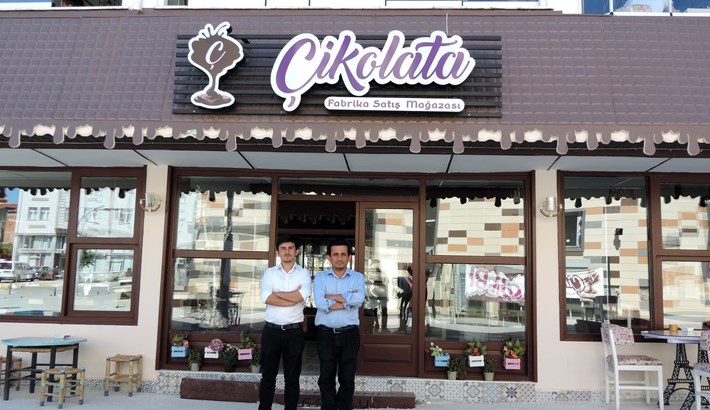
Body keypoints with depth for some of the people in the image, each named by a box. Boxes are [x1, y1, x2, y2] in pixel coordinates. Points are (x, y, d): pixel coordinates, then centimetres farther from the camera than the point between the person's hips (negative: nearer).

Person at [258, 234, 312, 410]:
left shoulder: (304, 273, 2)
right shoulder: (269, 273, 5)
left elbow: (302, 295, -18)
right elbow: (266, 298, -11)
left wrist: (276, 292, -9)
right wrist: (293, 298, -14)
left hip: (294, 331, -1)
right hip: (271, 330, 1)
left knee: (292, 377, 8)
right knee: (268, 376, 10)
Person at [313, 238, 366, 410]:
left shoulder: (357, 277, 4)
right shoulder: (320, 277, 3)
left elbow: (359, 299, -16)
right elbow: (319, 303, -14)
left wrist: (332, 296, -10)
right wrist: (348, 300, -12)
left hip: (350, 334, 0)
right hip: (326, 334, 0)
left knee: (347, 378, 8)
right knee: (326, 377, 8)